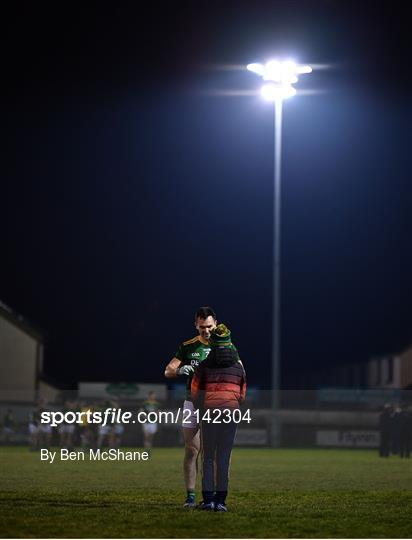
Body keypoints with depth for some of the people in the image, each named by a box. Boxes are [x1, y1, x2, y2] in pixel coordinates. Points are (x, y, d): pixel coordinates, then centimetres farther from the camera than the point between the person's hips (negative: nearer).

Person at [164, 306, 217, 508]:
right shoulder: (188, 346, 6)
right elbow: (168, 371, 2)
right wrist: (180, 370, -21)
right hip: (193, 402, 1)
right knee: (191, 450, -3)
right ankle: (190, 495, -1)